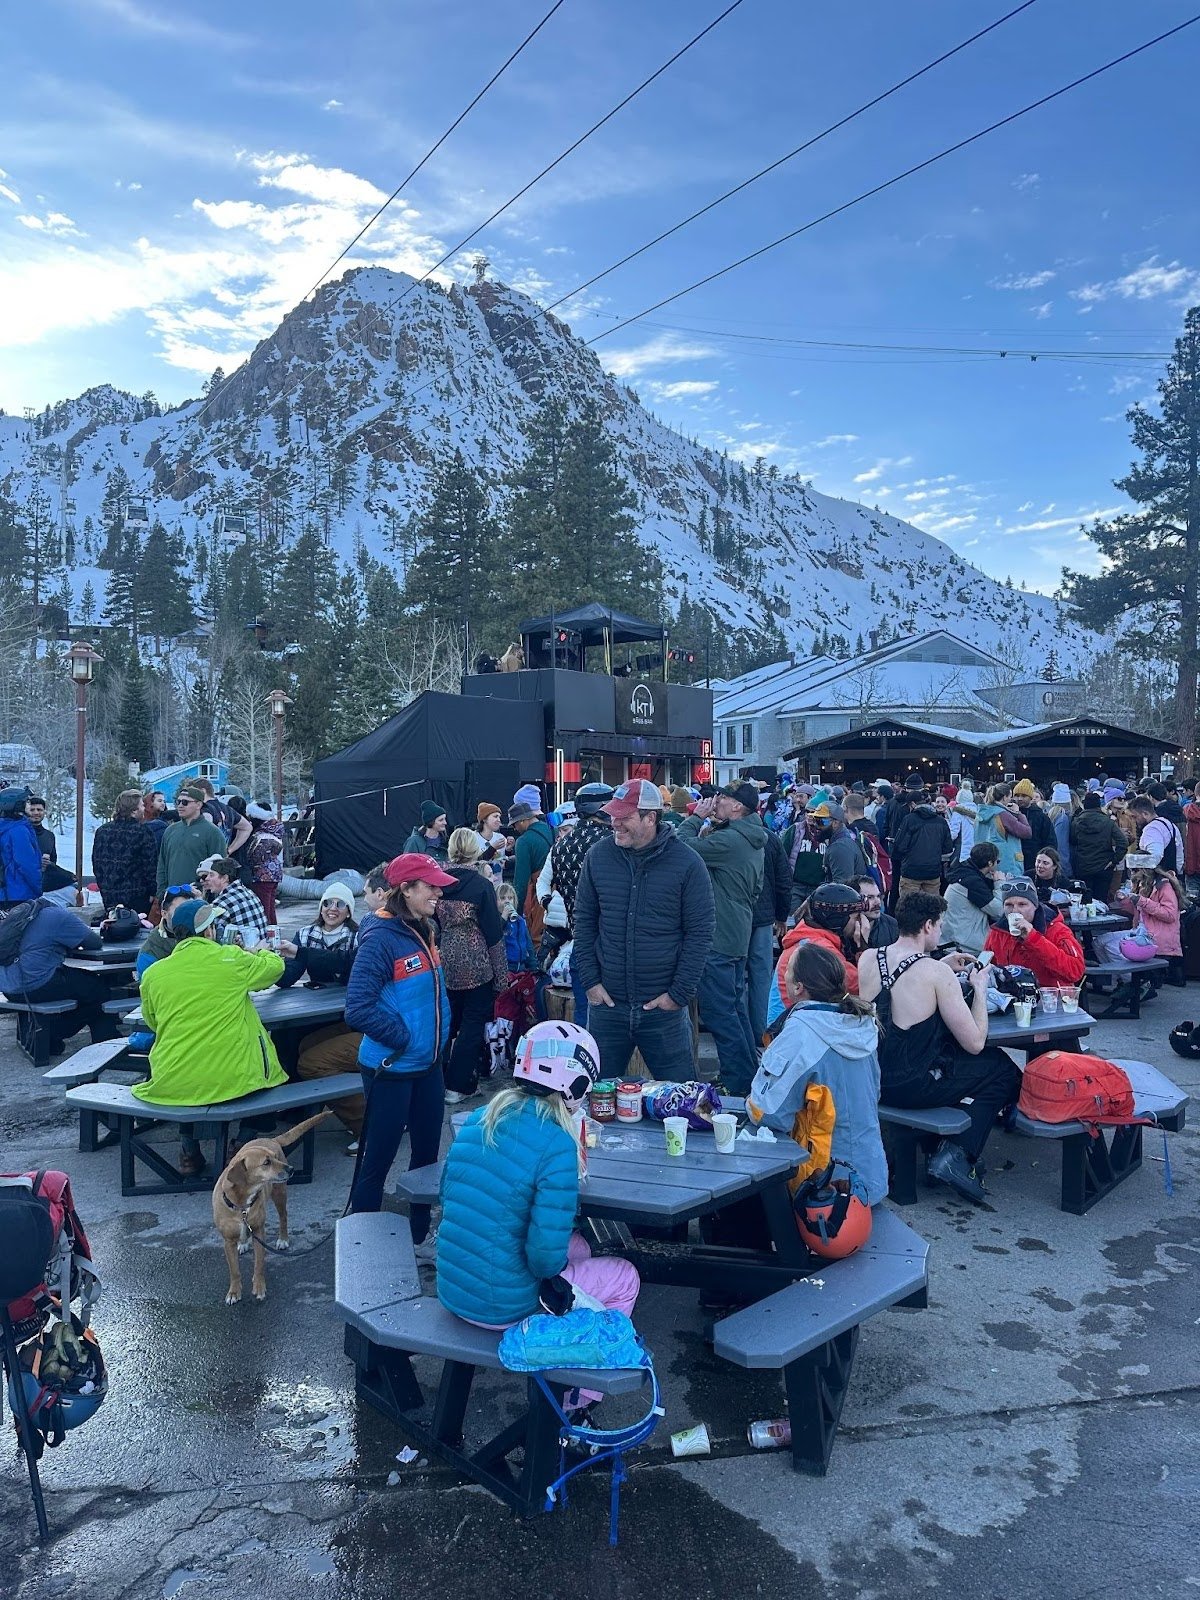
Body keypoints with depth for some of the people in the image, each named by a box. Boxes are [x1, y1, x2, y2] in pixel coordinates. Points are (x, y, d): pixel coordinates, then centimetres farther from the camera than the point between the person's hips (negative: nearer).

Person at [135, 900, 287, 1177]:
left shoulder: (152, 974, 0)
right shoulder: (232, 959, -6)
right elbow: (275, 966, 14)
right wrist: (260, 953, 36)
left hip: (172, 1086, 3)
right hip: (233, 1081, -2)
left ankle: (190, 1154, 34)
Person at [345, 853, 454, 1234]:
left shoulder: (424, 932, 4)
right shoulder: (381, 938, -20)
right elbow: (358, 1010, -24)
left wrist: (440, 1034, 6)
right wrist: (402, 1038, -16)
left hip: (429, 1064, 8)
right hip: (391, 1070, -8)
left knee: (426, 1155, 19)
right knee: (377, 1162, 6)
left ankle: (420, 1237, 36)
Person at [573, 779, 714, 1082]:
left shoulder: (687, 863, -8)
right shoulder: (598, 855, 0)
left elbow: (701, 932, -6)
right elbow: (584, 920, 7)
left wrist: (679, 993, -9)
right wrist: (590, 980, 0)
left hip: (664, 1008, -2)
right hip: (606, 1003, 3)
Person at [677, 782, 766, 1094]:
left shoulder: (729, 840, -20)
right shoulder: (752, 841, 12)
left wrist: (696, 818, -9)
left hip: (718, 938, -10)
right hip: (739, 935, 10)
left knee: (718, 1012, -3)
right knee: (736, 1008, 18)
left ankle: (739, 1083, 2)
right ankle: (750, 1076, 27)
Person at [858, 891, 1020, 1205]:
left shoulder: (867, 958, -1)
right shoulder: (936, 973, -18)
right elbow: (975, 1043, -13)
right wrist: (979, 988, 1)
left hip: (871, 1077, 7)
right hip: (912, 1087, -6)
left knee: (951, 1049, 32)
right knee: (1002, 1068, 16)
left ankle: (934, 1144, 26)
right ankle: (956, 1156, 8)